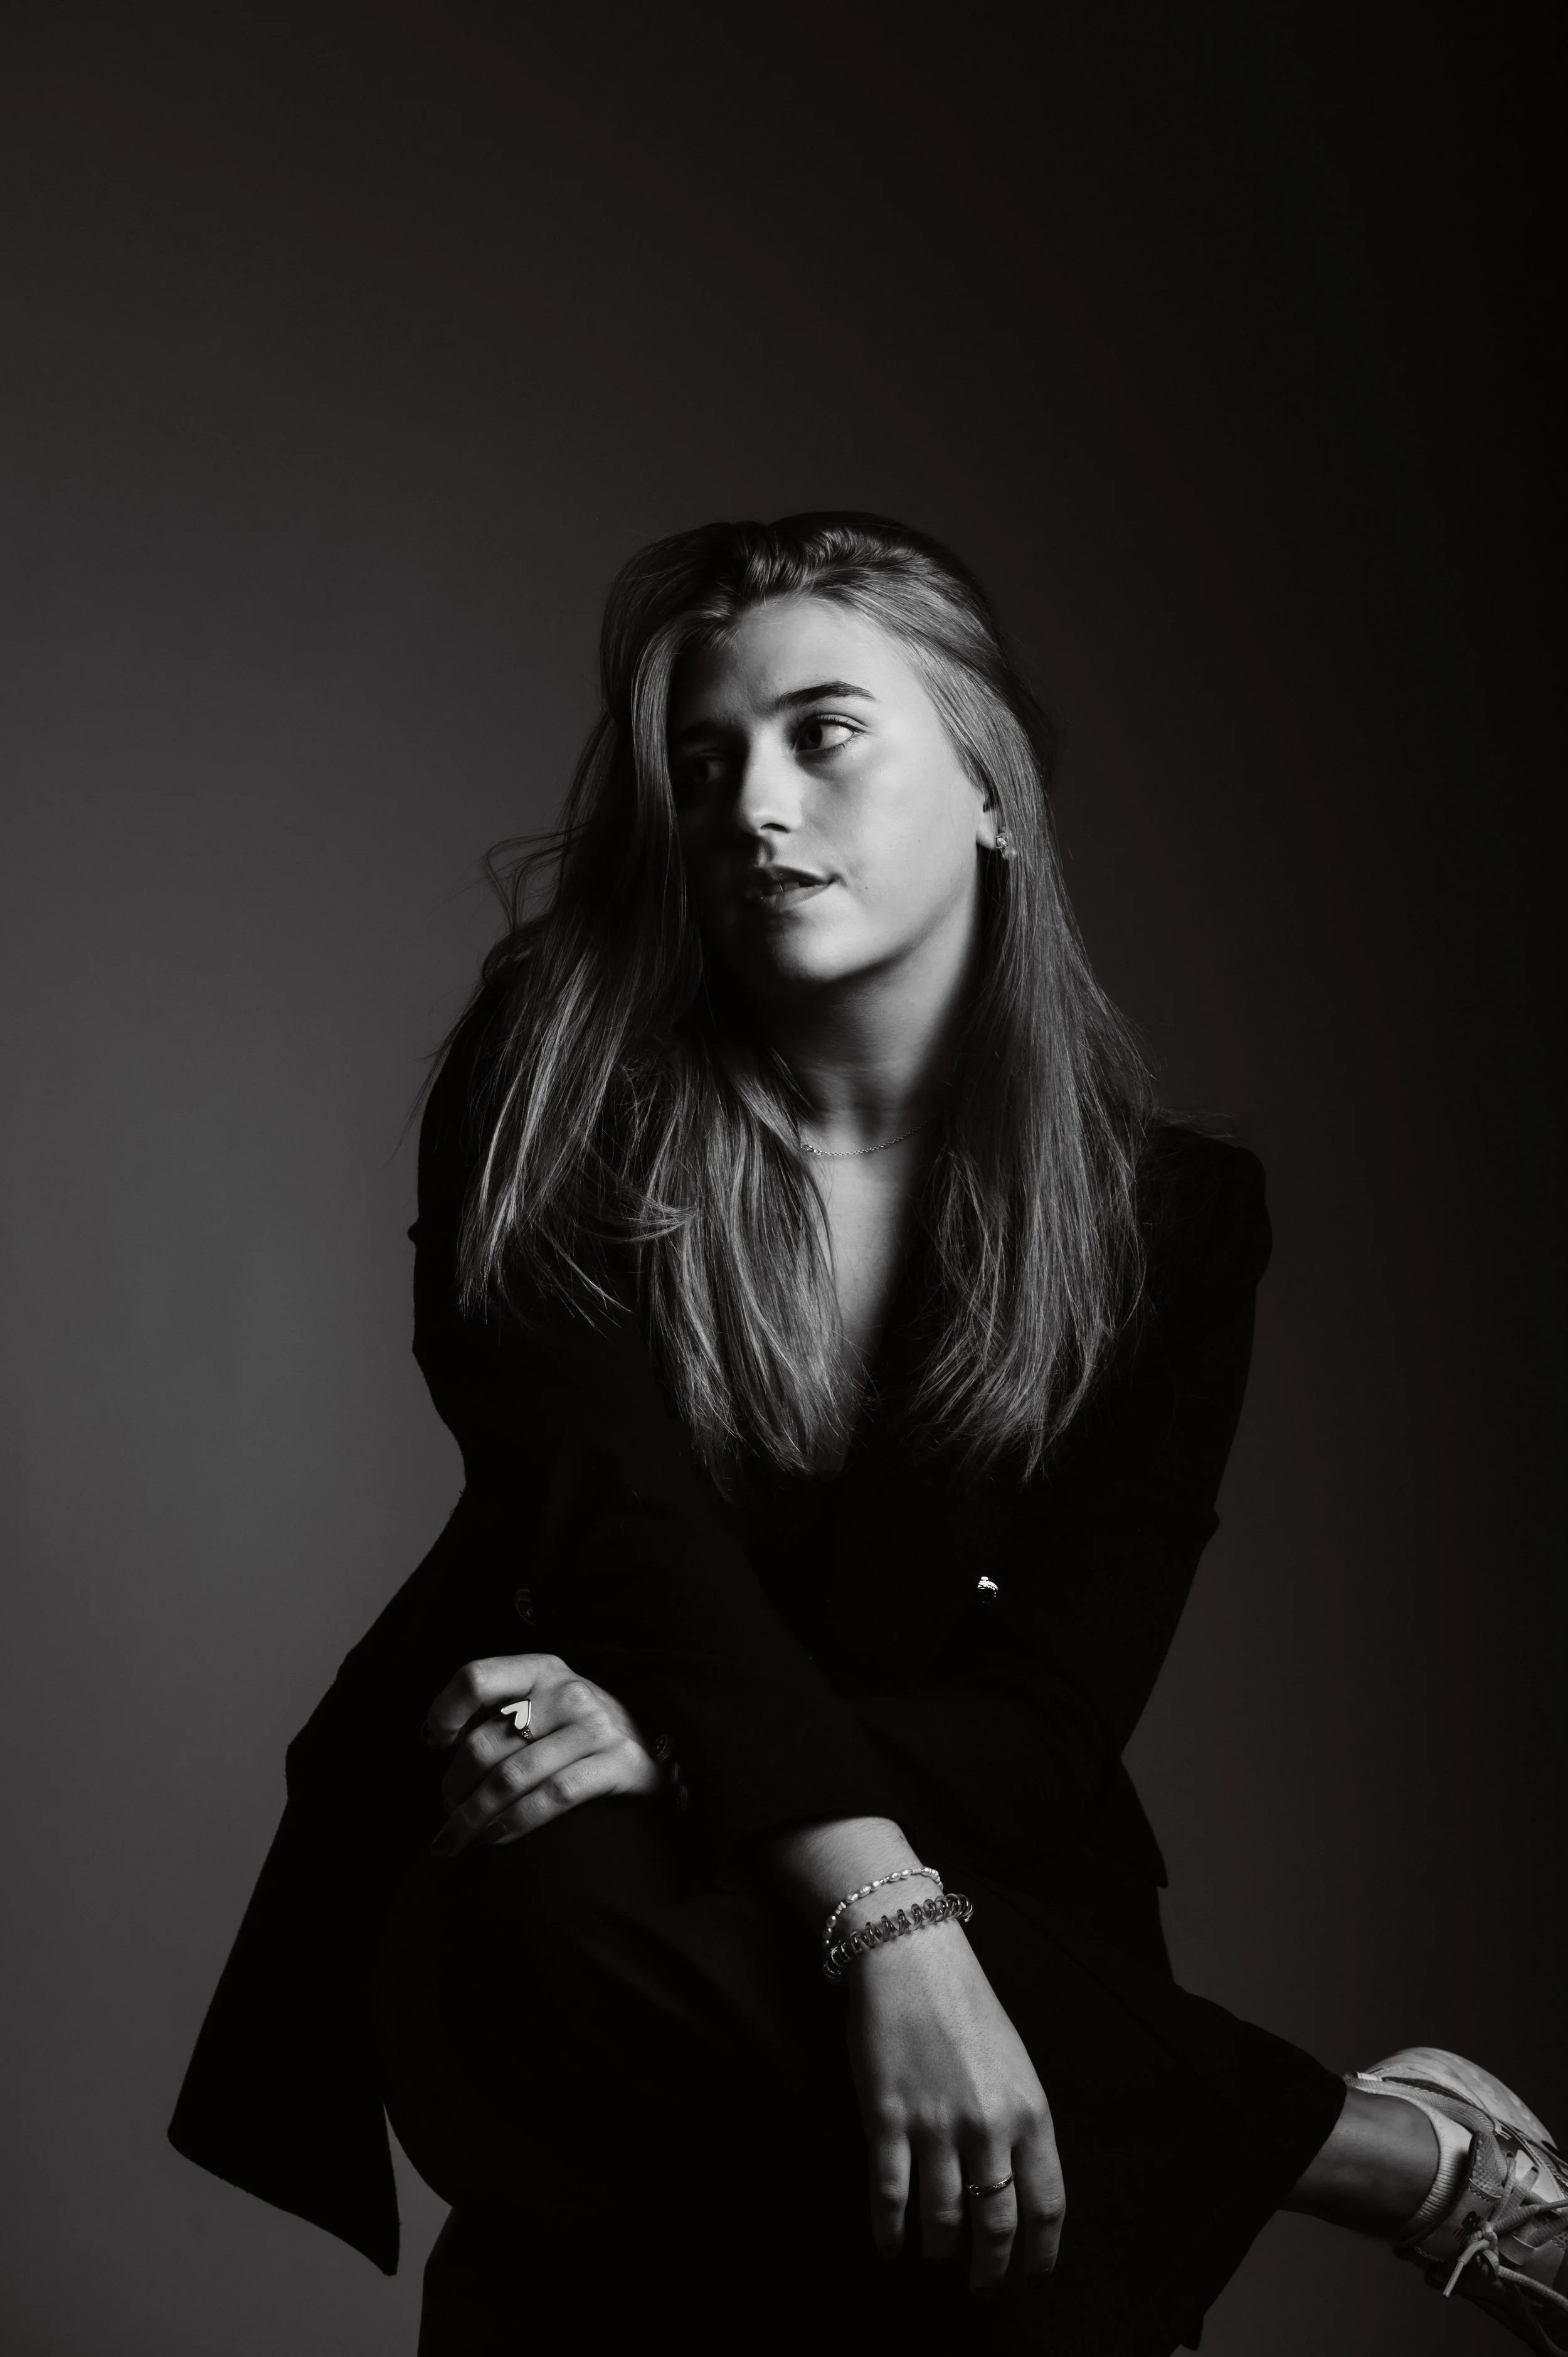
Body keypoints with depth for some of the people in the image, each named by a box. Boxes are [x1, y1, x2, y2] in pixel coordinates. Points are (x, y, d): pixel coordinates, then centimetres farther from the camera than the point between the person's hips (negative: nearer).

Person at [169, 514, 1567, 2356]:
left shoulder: (1168, 1213, 0)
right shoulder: (556, 1100, -2)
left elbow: (1050, 1714, -4)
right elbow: (619, 1526, -16)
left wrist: (677, 1747, -24)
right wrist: (879, 1921, -31)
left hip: (967, 1875, -1)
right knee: (550, 1930, -38)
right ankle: (1381, 2146, -23)